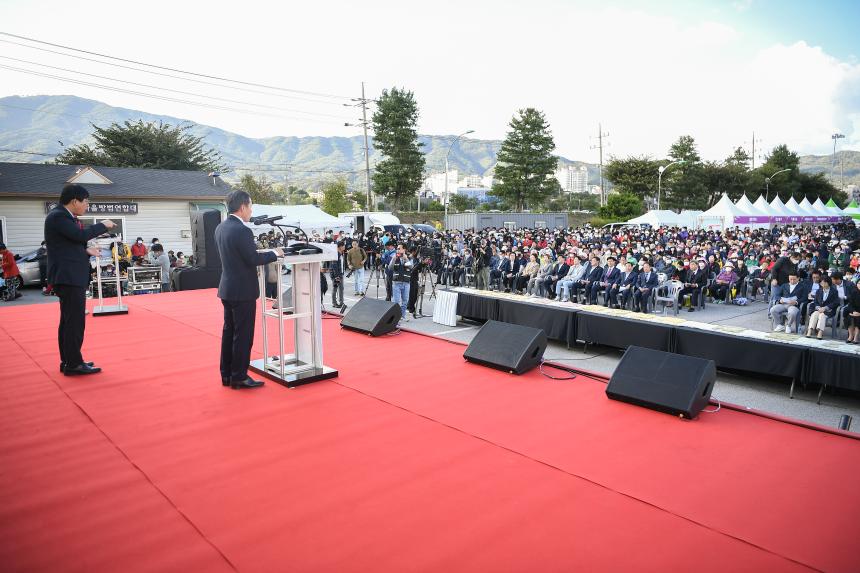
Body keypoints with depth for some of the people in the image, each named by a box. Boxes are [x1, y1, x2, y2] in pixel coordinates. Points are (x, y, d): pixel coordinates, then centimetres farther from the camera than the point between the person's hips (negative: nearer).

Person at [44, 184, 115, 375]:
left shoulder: (64, 216, 17)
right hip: (68, 276, -11)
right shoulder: (57, 216, -13)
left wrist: (86, 252, 8)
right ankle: (73, 364, -4)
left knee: (69, 320, 14)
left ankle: (67, 361, 22)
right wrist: (103, 225, -12)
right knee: (75, 320, -8)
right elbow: (81, 235, -25)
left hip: (71, 276, 11)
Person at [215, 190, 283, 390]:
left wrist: (259, 251, 14)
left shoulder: (220, 228, 8)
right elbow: (254, 260, -19)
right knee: (243, 335, 0)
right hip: (243, 291, -9)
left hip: (227, 289, 9)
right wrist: (275, 253, -6)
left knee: (229, 332, 16)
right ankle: (239, 377, 8)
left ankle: (226, 374, 25)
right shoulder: (242, 231, -20)